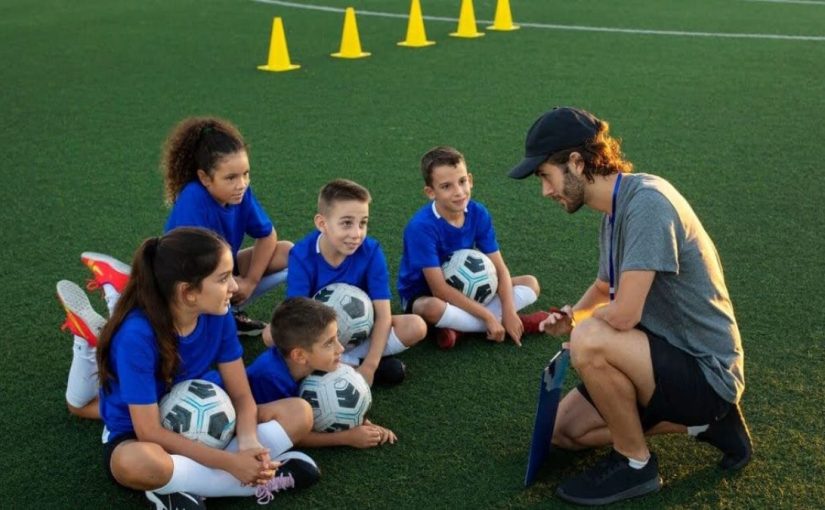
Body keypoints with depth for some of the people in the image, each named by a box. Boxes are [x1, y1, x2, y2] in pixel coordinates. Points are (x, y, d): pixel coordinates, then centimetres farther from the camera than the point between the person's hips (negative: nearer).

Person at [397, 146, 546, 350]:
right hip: (423, 295, -6)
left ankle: (458, 327, -18)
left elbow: (500, 269, -8)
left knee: (531, 284, -4)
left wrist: (509, 312, -23)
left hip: (463, 289, 6)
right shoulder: (422, 226, -27)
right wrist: (488, 317, -28)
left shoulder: (478, 213, -11)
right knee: (433, 308, -42)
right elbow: (440, 289, -28)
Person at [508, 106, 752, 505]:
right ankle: (703, 422, 16)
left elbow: (624, 314, -31)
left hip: (707, 372, -10)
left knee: (589, 341, -31)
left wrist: (582, 325, -8)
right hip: (670, 358, 10)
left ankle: (635, 464, -7)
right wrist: (571, 316, 0)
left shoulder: (645, 201, -25)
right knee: (565, 430, 14)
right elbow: (604, 287, 22)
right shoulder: (615, 210, 5)